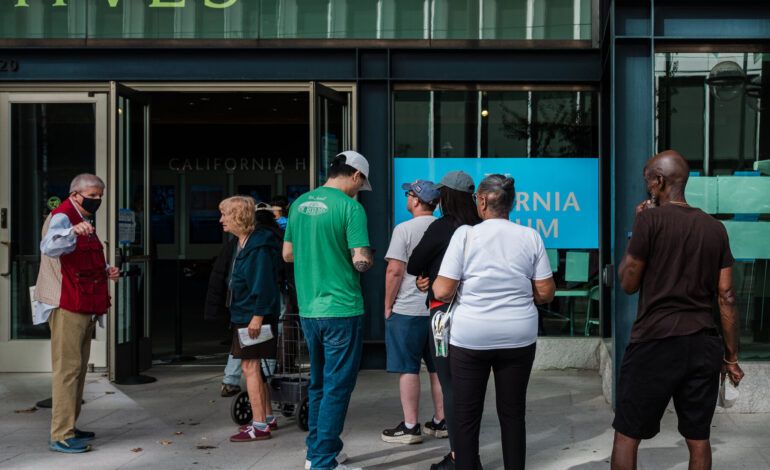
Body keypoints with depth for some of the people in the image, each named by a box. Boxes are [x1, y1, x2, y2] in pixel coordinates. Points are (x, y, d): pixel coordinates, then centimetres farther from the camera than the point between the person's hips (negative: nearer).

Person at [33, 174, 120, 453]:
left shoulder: (84, 221, 19)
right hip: (67, 306, -10)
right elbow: (49, 247, -33)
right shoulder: (62, 218, -11)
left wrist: (105, 272, 11)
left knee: (79, 368, 16)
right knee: (67, 367, -10)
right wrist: (73, 231, -52)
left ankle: (70, 427, 26)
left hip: (85, 307, 10)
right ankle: (61, 436, -7)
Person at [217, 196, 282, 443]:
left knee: (250, 368, -6)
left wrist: (257, 316, -22)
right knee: (252, 367, 16)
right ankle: (267, 417, 28)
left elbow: (263, 284, -21)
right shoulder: (241, 243, 13)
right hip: (243, 316, 10)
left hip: (255, 317, -10)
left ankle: (260, 427, 0)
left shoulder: (258, 246, -18)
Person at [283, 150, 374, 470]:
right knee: (337, 387, 1)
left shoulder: (300, 204, 9)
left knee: (319, 383, 19)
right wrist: (369, 260, 4)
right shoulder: (350, 206, -12)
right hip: (342, 310, -7)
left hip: (308, 310, 7)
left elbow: (287, 254, 17)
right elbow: (361, 260, -18)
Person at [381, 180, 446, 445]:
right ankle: (440, 422, 20)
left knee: (408, 369, 0)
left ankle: (410, 427, 4)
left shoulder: (405, 229, -11)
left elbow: (395, 271, -15)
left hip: (407, 310, -6)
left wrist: (388, 306, -5)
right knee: (439, 368, 13)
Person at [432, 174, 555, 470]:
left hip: (470, 338, -2)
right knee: (513, 415, 12)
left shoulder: (465, 234, -9)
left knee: (466, 417, 7)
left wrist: (432, 283, 10)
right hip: (519, 339, 3)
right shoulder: (530, 237, 0)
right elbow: (545, 293, 0)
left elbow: (442, 292, -12)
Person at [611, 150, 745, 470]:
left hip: (655, 342, -5)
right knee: (698, 440, 12)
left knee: (626, 437, 5)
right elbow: (727, 297, 7)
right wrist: (731, 356, 13)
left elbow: (628, 284, -3)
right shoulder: (715, 228, 8)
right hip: (703, 344, 6)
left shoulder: (651, 219, -9)